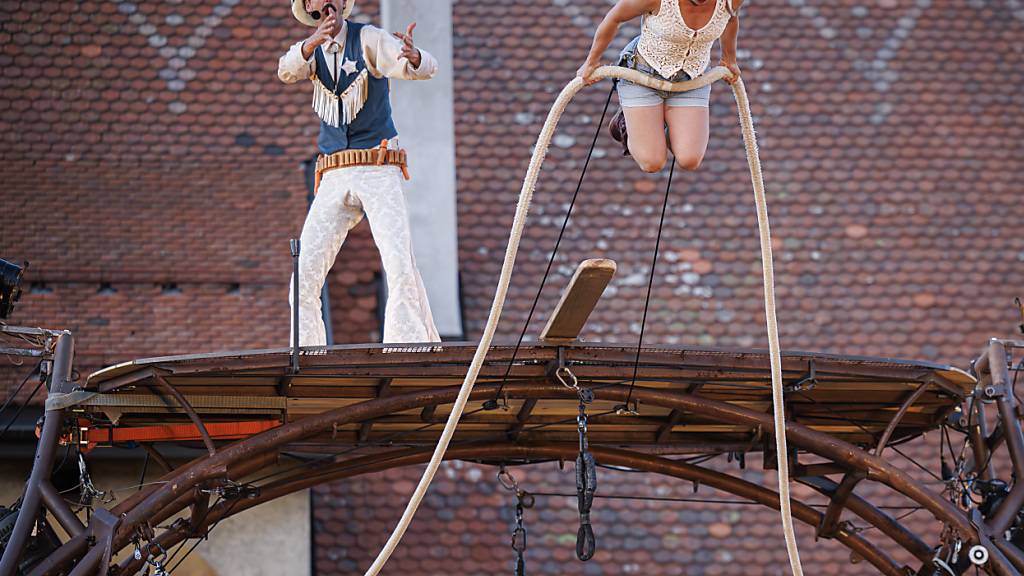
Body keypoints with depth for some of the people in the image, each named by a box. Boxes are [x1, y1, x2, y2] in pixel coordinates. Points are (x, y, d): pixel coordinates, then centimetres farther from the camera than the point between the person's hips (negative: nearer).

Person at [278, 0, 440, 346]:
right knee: (305, 274, -3)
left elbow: (425, 68, -16)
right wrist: (313, 42, -33)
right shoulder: (310, 51, 13)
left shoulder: (369, 39, -1)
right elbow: (287, 72, -11)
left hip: (378, 171, -4)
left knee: (400, 262, -20)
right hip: (334, 178, 4)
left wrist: (413, 57, -42)